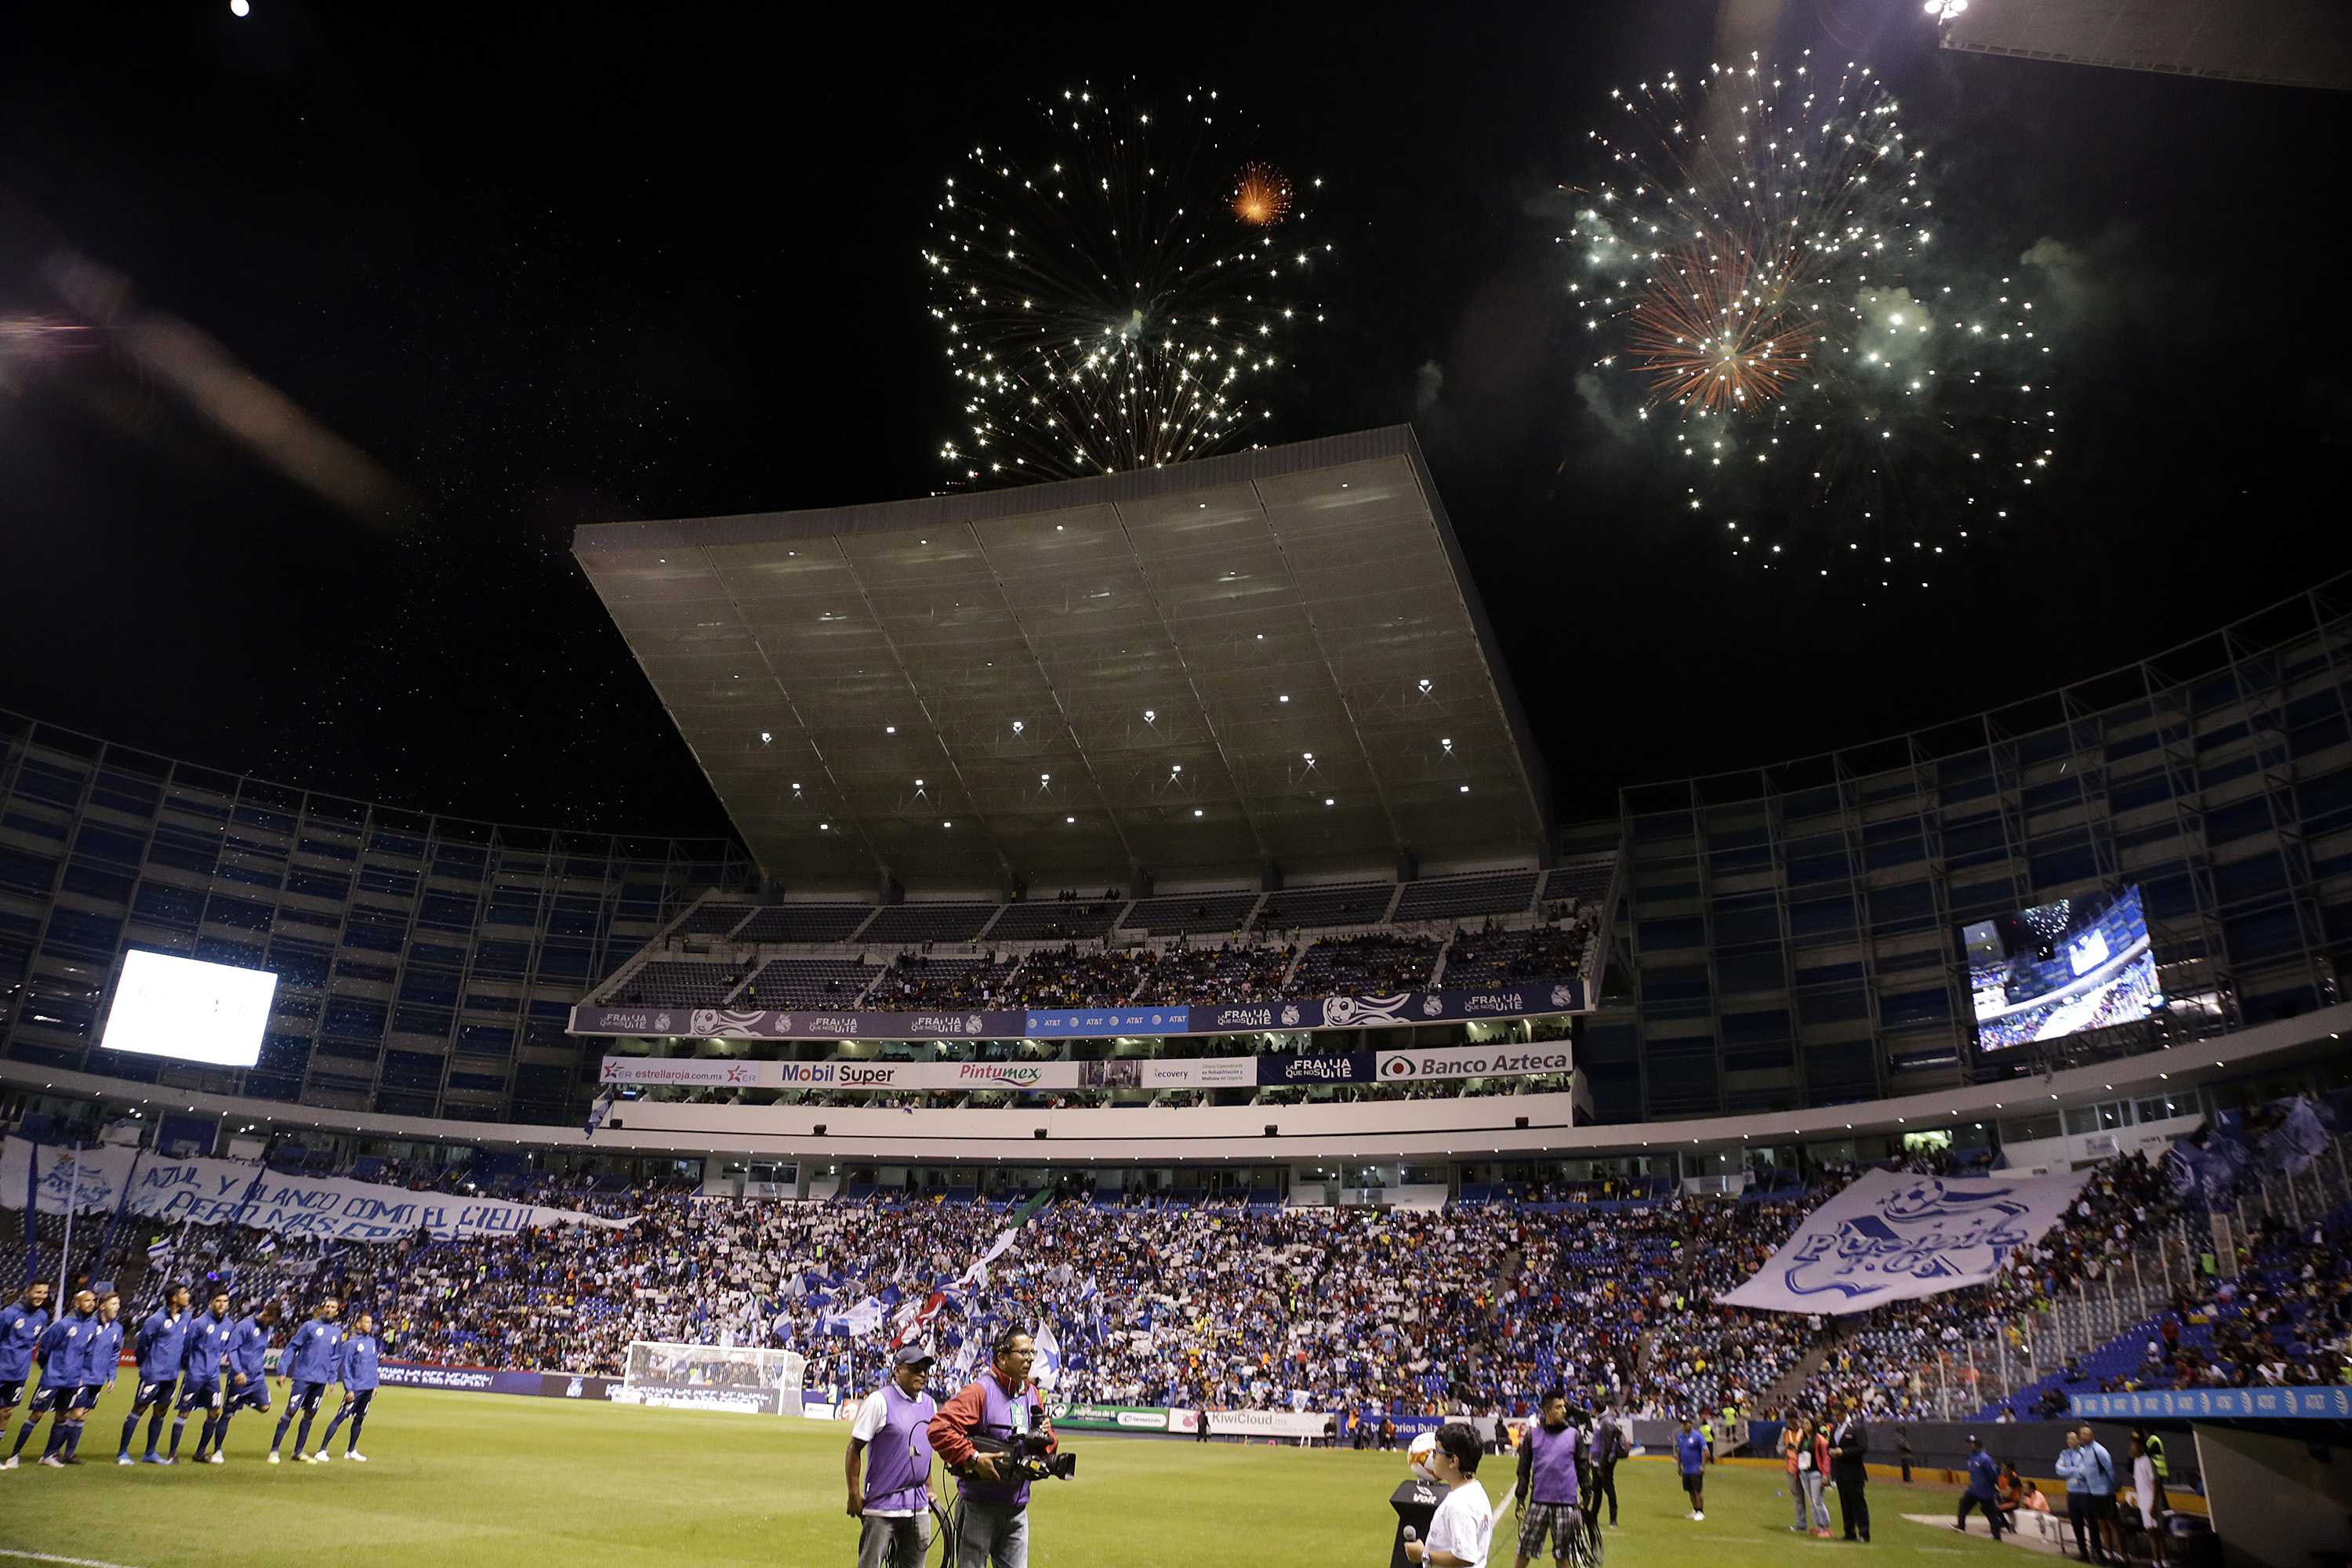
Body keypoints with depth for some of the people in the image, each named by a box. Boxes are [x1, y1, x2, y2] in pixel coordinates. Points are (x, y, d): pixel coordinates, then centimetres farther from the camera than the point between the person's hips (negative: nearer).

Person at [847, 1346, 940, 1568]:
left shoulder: (930, 1404, 11)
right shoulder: (879, 1401, -9)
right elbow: (854, 1450, -9)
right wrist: (854, 1496, -12)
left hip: (918, 1506, 6)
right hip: (882, 1504, -6)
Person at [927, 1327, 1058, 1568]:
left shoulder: (1031, 1393, 11)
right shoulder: (980, 1391, -13)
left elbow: (1050, 1446, 21)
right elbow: (939, 1428, -24)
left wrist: (1046, 1436, -2)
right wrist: (973, 1458, -27)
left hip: (1017, 1508, 7)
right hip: (978, 1509, -6)